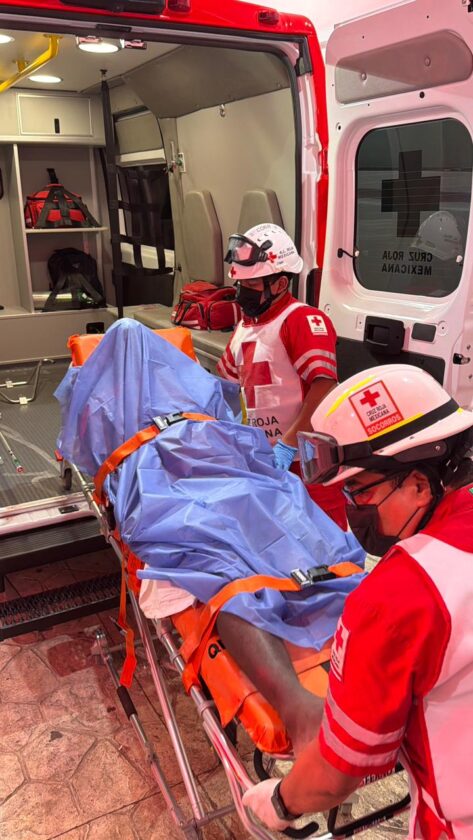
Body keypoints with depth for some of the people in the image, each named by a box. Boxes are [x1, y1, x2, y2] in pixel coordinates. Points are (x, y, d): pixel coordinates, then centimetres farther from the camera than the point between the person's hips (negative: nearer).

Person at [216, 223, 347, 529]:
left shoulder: (303, 320, -16)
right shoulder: (245, 326, 12)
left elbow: (324, 387, -26)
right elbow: (227, 384, 24)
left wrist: (288, 445, -29)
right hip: (265, 459, 8)